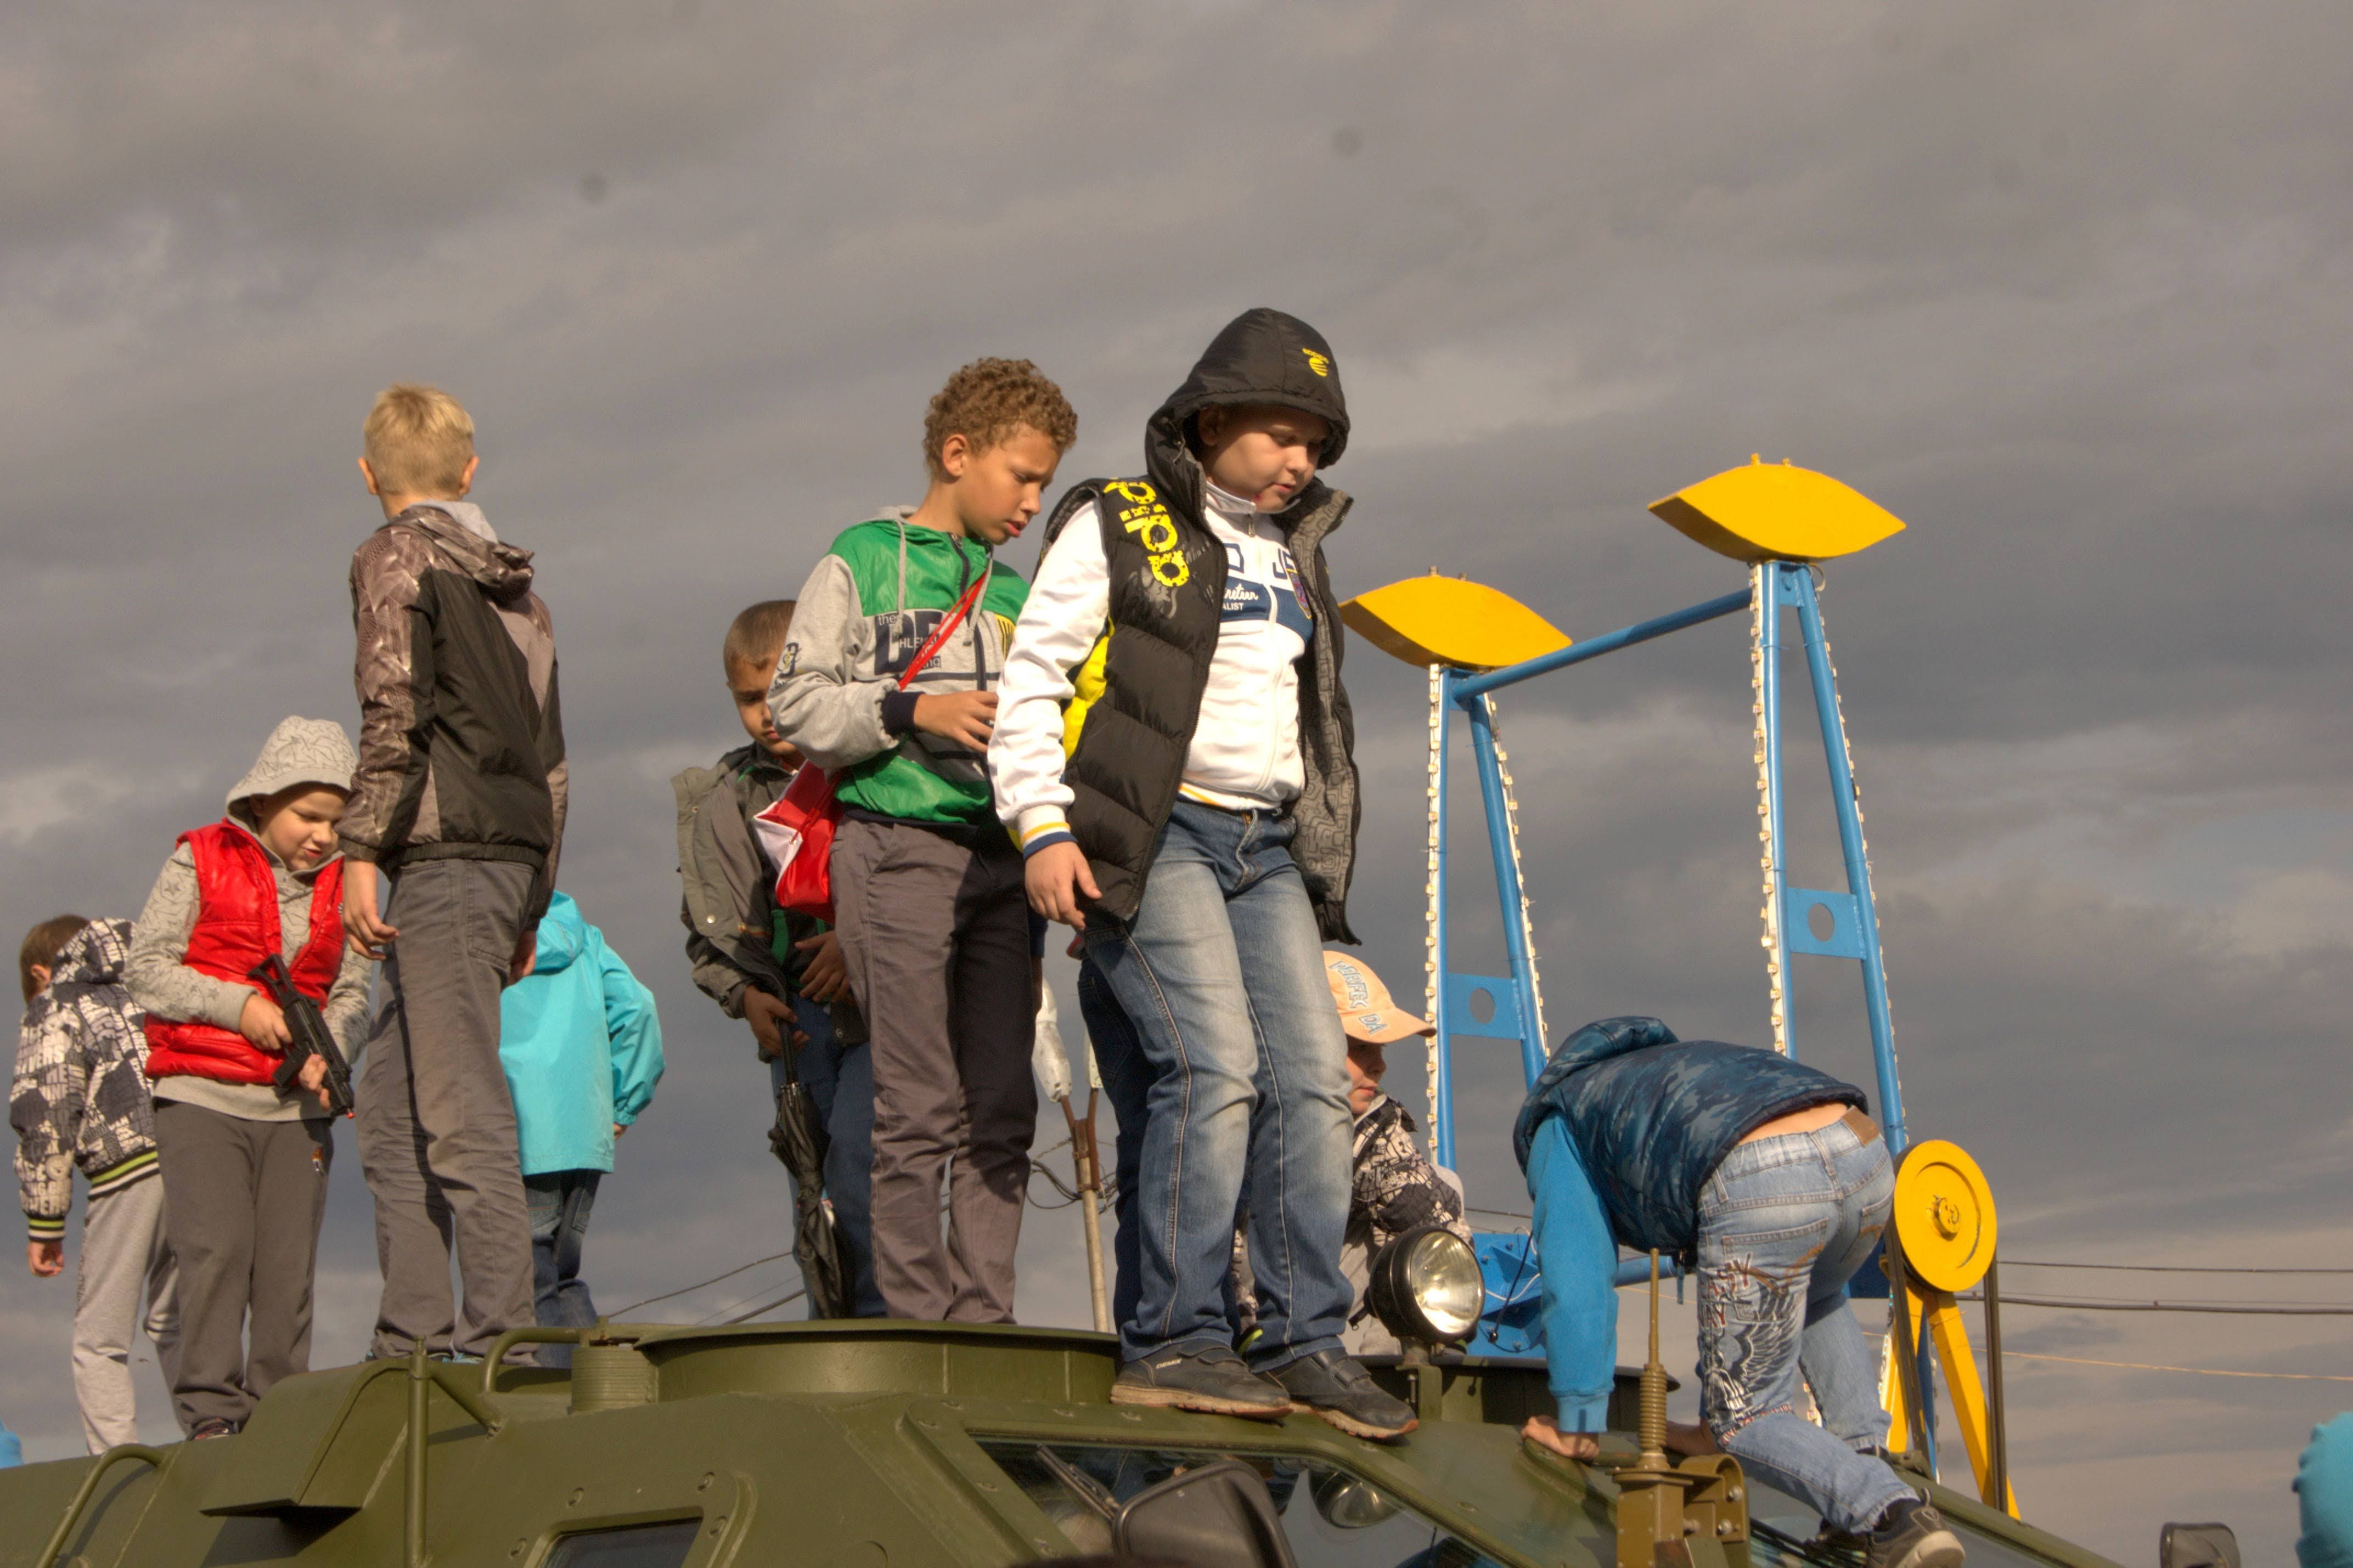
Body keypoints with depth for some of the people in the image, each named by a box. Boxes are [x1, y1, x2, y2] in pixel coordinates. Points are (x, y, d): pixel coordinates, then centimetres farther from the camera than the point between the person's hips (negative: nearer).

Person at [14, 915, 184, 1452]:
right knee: (175, 1326, 18)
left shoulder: (54, 1009, 12)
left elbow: (45, 1118, 1)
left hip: (131, 1167, -5)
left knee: (100, 1343, 3)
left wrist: (45, 1224, 4)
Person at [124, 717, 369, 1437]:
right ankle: (212, 1414, -11)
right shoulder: (200, 862, 0)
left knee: (290, 1262, -2)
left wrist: (328, 1052, -9)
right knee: (217, 1249, -14)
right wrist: (238, 1006, -13)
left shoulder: (336, 883, 9)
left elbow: (350, 990, 11)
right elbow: (146, 968, -3)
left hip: (297, 1107, 3)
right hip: (202, 1099, -3)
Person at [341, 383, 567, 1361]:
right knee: (391, 1106, 9)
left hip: (444, 850, -8)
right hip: (515, 854, 8)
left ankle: (498, 1338, -18)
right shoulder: (516, 587, 24)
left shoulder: (397, 556, 1)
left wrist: (362, 848, -13)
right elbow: (549, 756, 22)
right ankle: (413, 1341, 4)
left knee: (460, 1105, -13)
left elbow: (394, 711, -13)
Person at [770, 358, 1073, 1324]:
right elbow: (796, 703, -3)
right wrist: (910, 711, -14)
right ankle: (916, 1320, -4)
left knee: (1003, 1107, 1)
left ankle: (986, 1317, 5)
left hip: (997, 857, 6)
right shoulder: (861, 562, 3)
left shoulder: (1013, 590, 19)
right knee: (920, 1107, -8)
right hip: (898, 847, -5)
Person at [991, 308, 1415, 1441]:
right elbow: (1032, 681, -2)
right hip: (1150, 837, -7)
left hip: (1267, 845, 7)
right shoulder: (1115, 529, 4)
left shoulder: (1293, 559, 24)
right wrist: (1042, 827, -13)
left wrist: (1321, 866, 23)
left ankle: (1303, 1343, -4)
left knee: (1313, 1075, -6)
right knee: (1215, 1062, -20)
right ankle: (1170, 1345, -17)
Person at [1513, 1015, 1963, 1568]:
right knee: (1815, 1300, 40)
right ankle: (1867, 1454, 22)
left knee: (1750, 1417, 11)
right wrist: (1712, 1423, 54)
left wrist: (1576, 1428, 24)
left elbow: (1577, 1283, 18)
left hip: (1761, 1188, -7)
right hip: (1866, 1155, 7)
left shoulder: (1558, 1129, 28)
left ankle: (1893, 1515, -10)